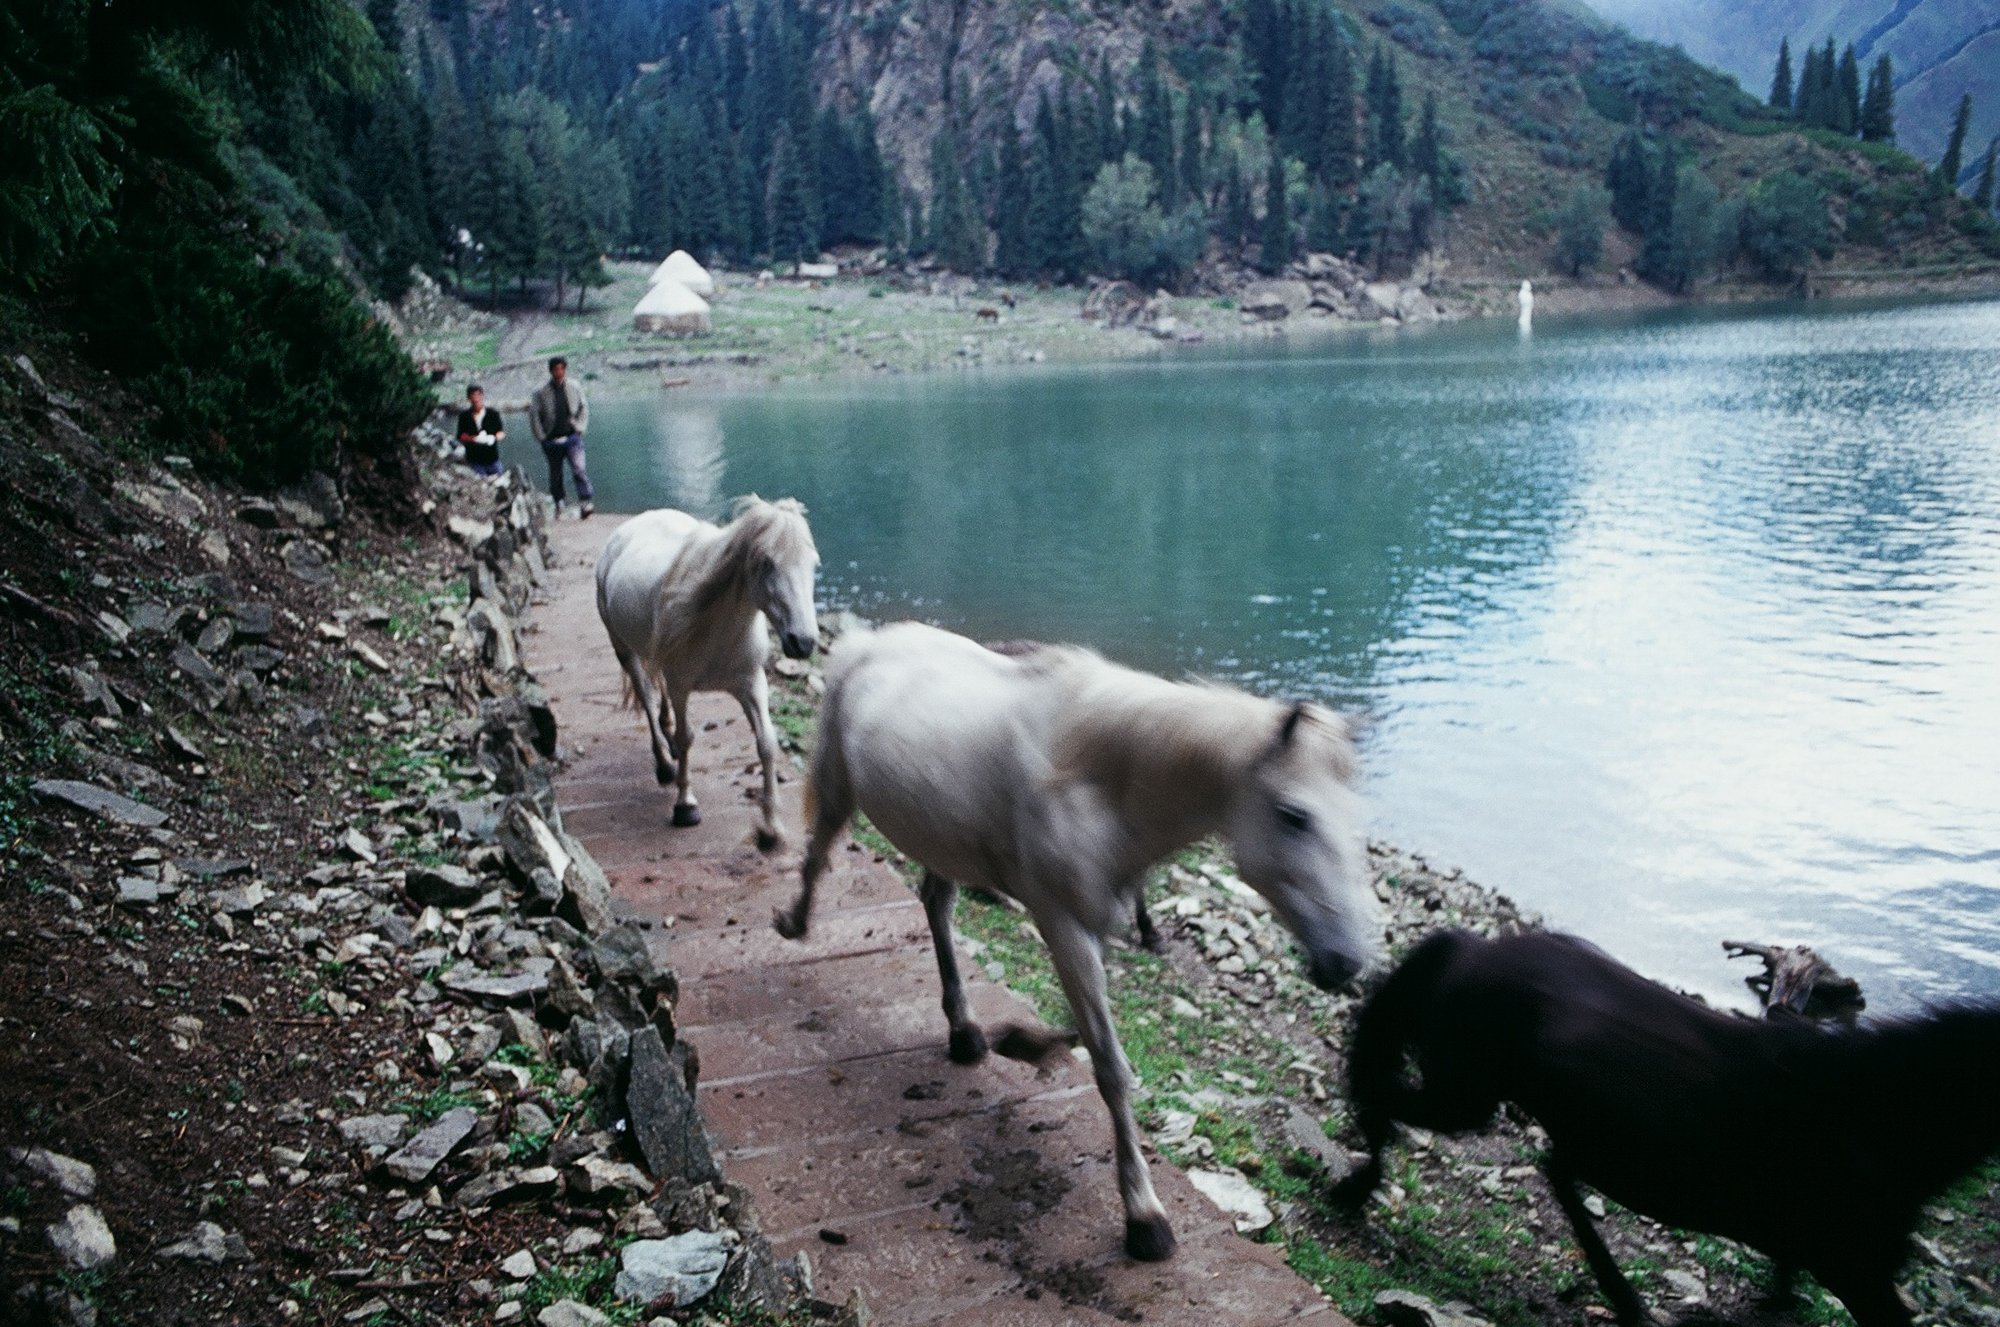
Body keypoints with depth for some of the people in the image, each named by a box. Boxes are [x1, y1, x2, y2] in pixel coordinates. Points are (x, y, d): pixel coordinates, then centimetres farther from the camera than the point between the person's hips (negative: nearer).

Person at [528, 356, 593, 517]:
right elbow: (533, 415, 1)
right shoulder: (541, 392, -4)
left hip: (572, 437, 0)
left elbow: (584, 408, 14)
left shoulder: (574, 388, 3)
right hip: (552, 441, 0)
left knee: (578, 470, -17)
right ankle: (558, 505, 20)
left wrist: (579, 428, 3)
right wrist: (541, 436, -2)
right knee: (555, 475, 9)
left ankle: (585, 504, -21)